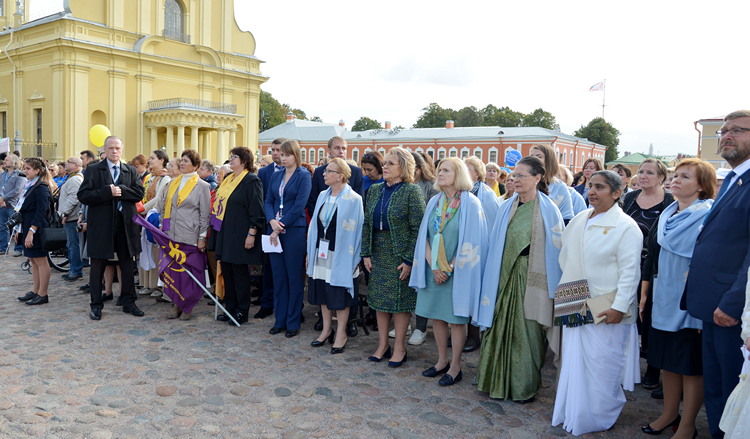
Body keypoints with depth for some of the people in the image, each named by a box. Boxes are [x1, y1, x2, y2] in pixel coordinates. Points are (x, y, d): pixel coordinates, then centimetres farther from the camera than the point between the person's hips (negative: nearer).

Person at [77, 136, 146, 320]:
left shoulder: (131, 171, 10)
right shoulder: (93, 170, 1)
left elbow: (139, 193, -2)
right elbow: (83, 195, -9)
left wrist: (120, 190, -16)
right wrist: (107, 192, -19)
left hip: (125, 224, 3)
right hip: (100, 224, -3)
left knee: (127, 265, 10)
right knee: (97, 266, 5)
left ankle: (128, 302, 21)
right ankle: (96, 305, 16)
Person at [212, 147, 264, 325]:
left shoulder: (251, 181, -11)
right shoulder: (228, 179, 14)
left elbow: (256, 210, -16)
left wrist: (251, 234, -20)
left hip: (240, 235, -8)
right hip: (224, 234, 8)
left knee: (239, 272, 0)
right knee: (227, 271, 11)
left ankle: (242, 312, 11)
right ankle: (230, 308, 22)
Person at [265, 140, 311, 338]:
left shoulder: (304, 176, -4)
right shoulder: (276, 176, 13)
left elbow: (299, 206, -12)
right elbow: (268, 201, 10)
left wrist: (281, 227, -13)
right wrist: (272, 221, -9)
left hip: (294, 231, -5)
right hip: (275, 231, 5)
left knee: (294, 277, 2)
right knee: (278, 276, 10)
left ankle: (293, 323, 11)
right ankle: (280, 320, 20)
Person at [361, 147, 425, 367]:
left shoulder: (412, 191, -11)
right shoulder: (375, 190, 7)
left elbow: (418, 229, -14)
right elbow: (366, 223, 7)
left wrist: (409, 260, -17)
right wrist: (366, 253, 1)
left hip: (400, 254, -6)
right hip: (378, 254, 6)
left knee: (399, 300, 2)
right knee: (379, 298, 10)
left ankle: (399, 348, 16)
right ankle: (382, 344, 24)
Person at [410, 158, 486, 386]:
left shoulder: (470, 203, -9)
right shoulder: (434, 202, 6)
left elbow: (470, 241, -12)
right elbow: (425, 236, 5)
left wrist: (450, 268, -14)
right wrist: (433, 266, -7)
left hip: (458, 272, -5)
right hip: (433, 270, 5)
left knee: (456, 319, 3)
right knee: (436, 315, 10)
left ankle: (455, 367, 15)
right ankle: (442, 360, 26)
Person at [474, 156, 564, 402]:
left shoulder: (547, 209, -4)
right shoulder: (507, 207, 8)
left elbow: (555, 247, -4)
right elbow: (496, 243, 11)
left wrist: (552, 286, -6)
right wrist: (496, 275, 6)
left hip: (533, 277, -4)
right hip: (505, 275, 4)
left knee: (528, 331, 3)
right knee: (501, 326, 8)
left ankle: (525, 386, 19)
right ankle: (498, 380, 24)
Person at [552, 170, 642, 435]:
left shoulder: (625, 226, -11)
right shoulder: (578, 220, 10)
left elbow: (630, 272, -15)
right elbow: (565, 258, 17)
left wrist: (619, 307, -20)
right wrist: (564, 293, 12)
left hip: (605, 311, -6)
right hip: (576, 307, 7)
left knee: (601, 366, 3)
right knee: (574, 362, 15)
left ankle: (601, 417, 21)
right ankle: (572, 413, 29)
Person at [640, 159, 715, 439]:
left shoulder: (710, 216, -11)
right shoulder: (666, 216, 10)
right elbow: (652, 257, 13)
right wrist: (643, 293, 12)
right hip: (664, 301, 7)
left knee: (691, 365, 5)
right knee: (667, 360, 16)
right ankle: (670, 414, 31)